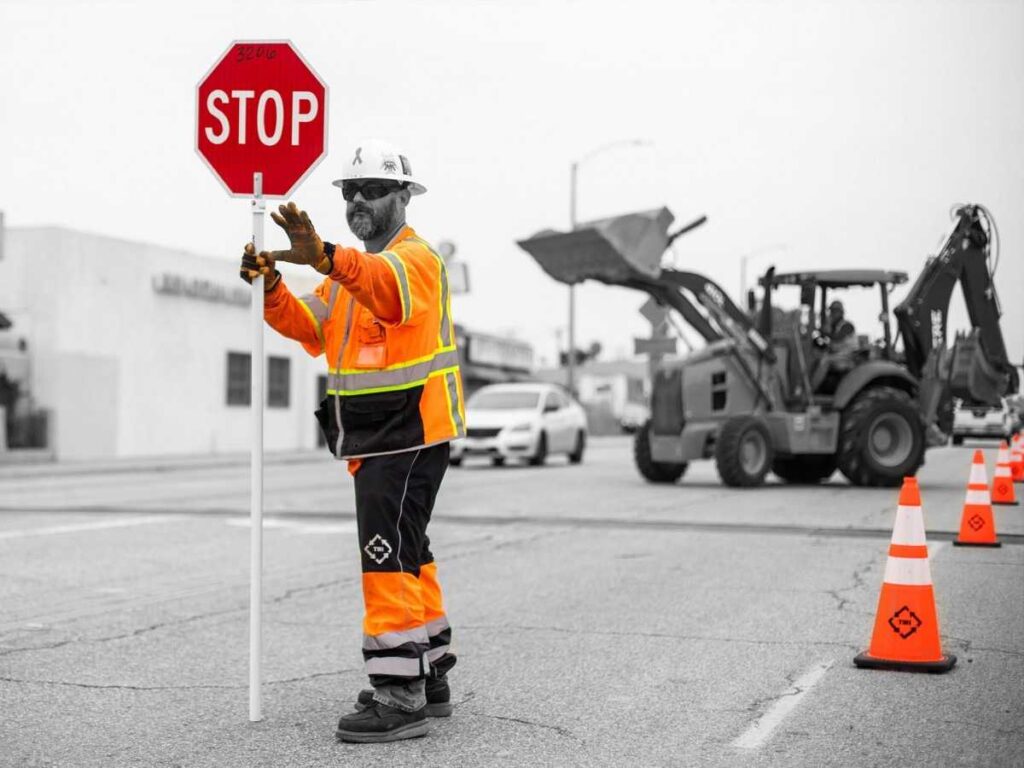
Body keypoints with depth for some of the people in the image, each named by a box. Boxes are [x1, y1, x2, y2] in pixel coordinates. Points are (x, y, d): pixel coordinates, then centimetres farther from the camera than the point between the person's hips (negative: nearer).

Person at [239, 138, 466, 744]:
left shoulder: (416, 257, -10)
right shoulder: (354, 268, 19)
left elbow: (390, 285, -36)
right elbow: (311, 329, 6)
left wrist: (323, 256, -54)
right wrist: (271, 288, -13)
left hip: (411, 434, -10)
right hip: (374, 439, 10)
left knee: (389, 555, -14)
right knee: (407, 555, 15)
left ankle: (399, 696, -12)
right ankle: (430, 681, 26)